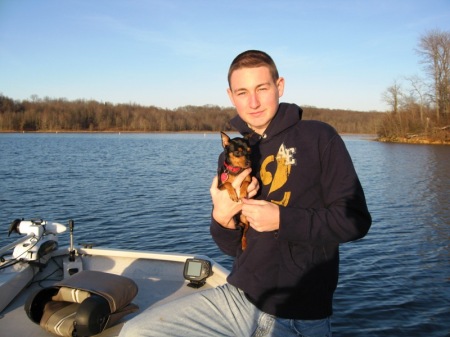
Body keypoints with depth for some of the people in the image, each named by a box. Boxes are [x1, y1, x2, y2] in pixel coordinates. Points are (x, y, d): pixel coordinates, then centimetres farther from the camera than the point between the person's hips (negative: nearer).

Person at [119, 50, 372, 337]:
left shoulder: (319, 138, -5)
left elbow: (355, 219, -9)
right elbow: (234, 248, 10)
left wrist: (282, 219, -18)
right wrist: (222, 218, -12)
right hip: (238, 298, 4)